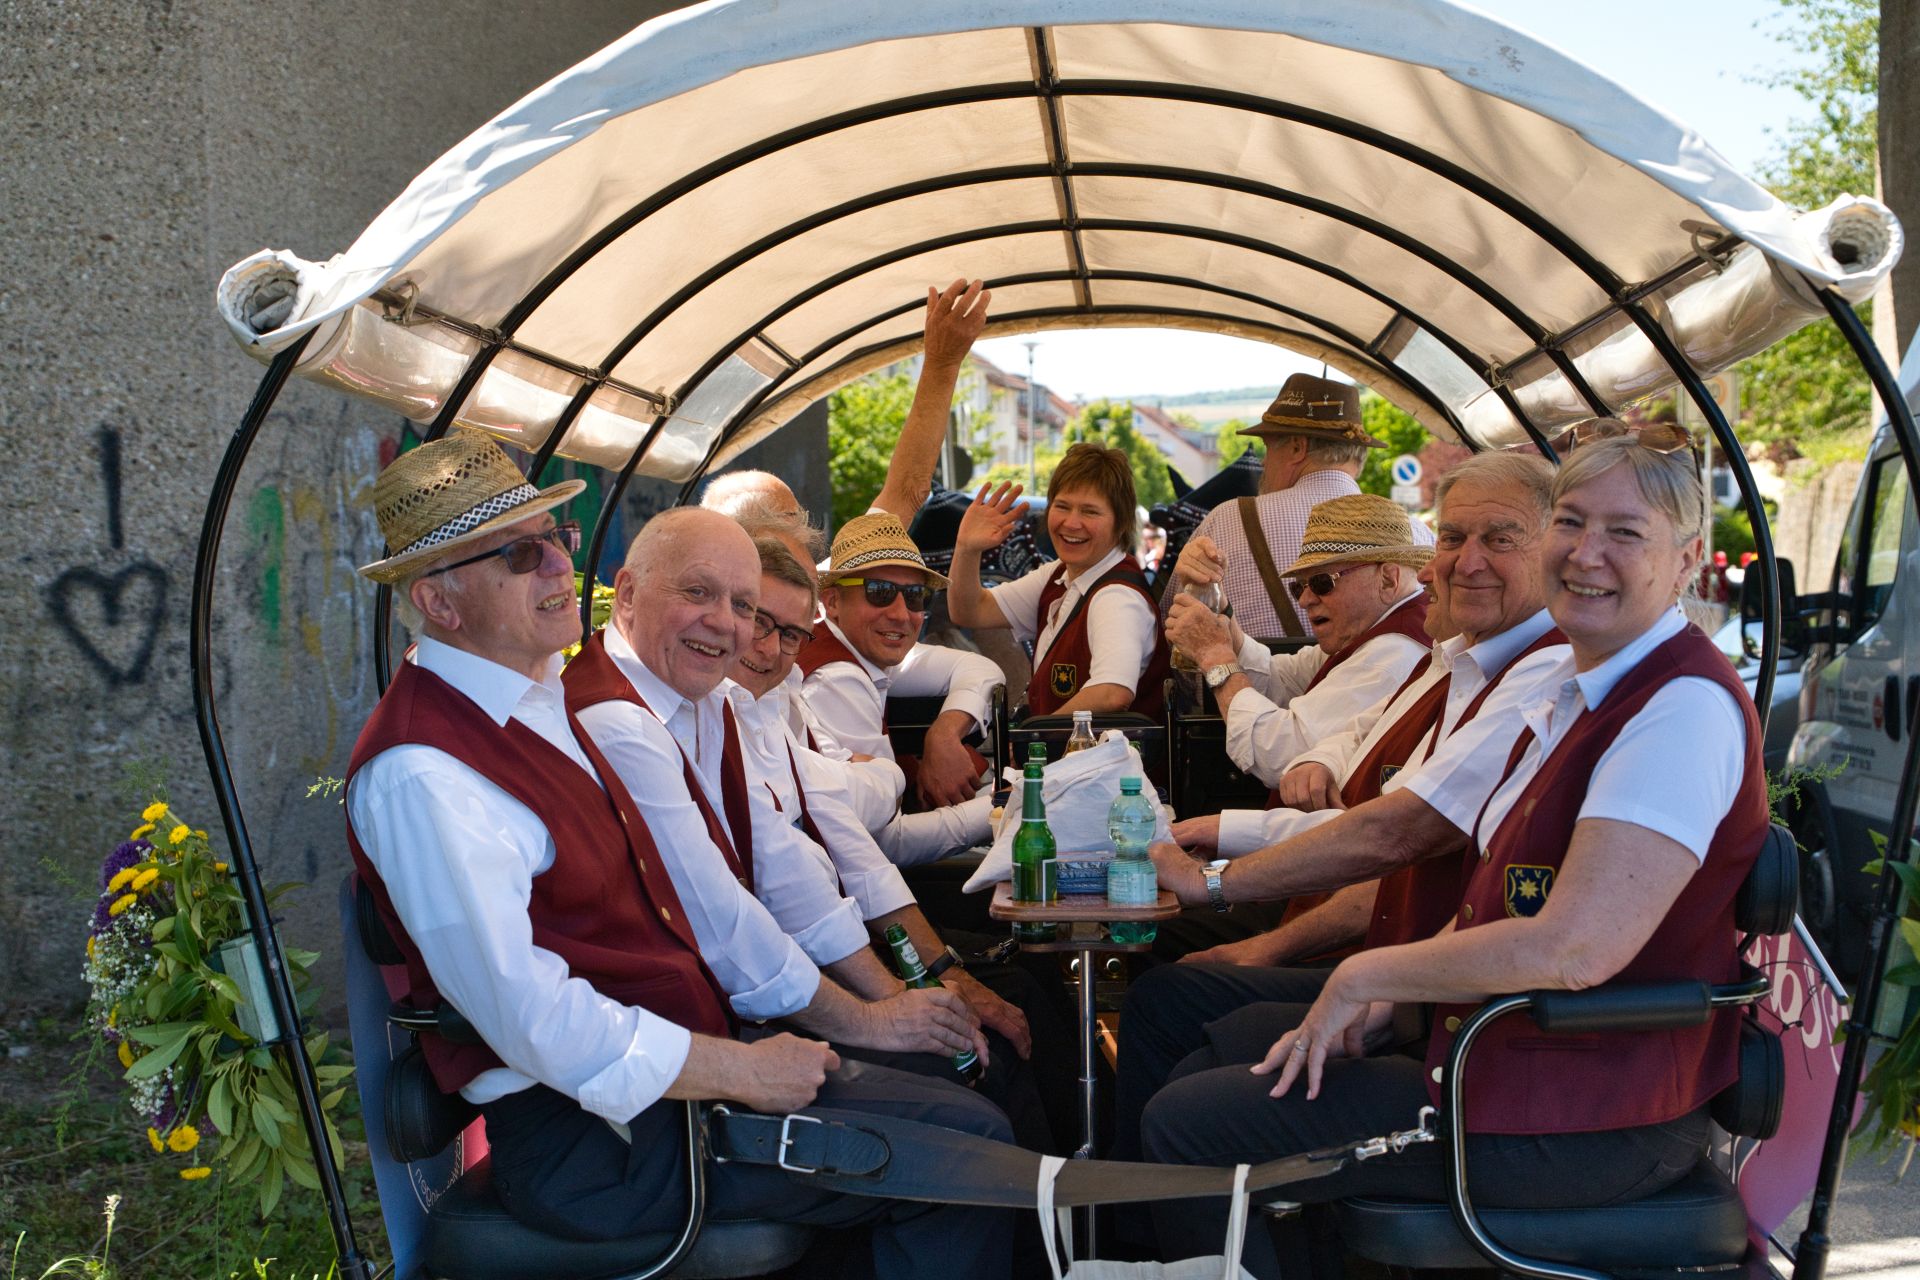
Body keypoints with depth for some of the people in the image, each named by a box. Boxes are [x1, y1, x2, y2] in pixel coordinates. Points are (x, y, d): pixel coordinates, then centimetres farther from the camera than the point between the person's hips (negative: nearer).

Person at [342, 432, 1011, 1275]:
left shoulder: (540, 705, 12)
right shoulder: (421, 774, -19)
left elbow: (676, 897, 15)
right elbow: (532, 1020, -23)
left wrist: (842, 1015, 10)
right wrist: (740, 1071, -16)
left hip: (683, 1067, 9)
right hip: (599, 1137, -9)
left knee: (975, 1125, 3)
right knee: (962, 1154, -14)